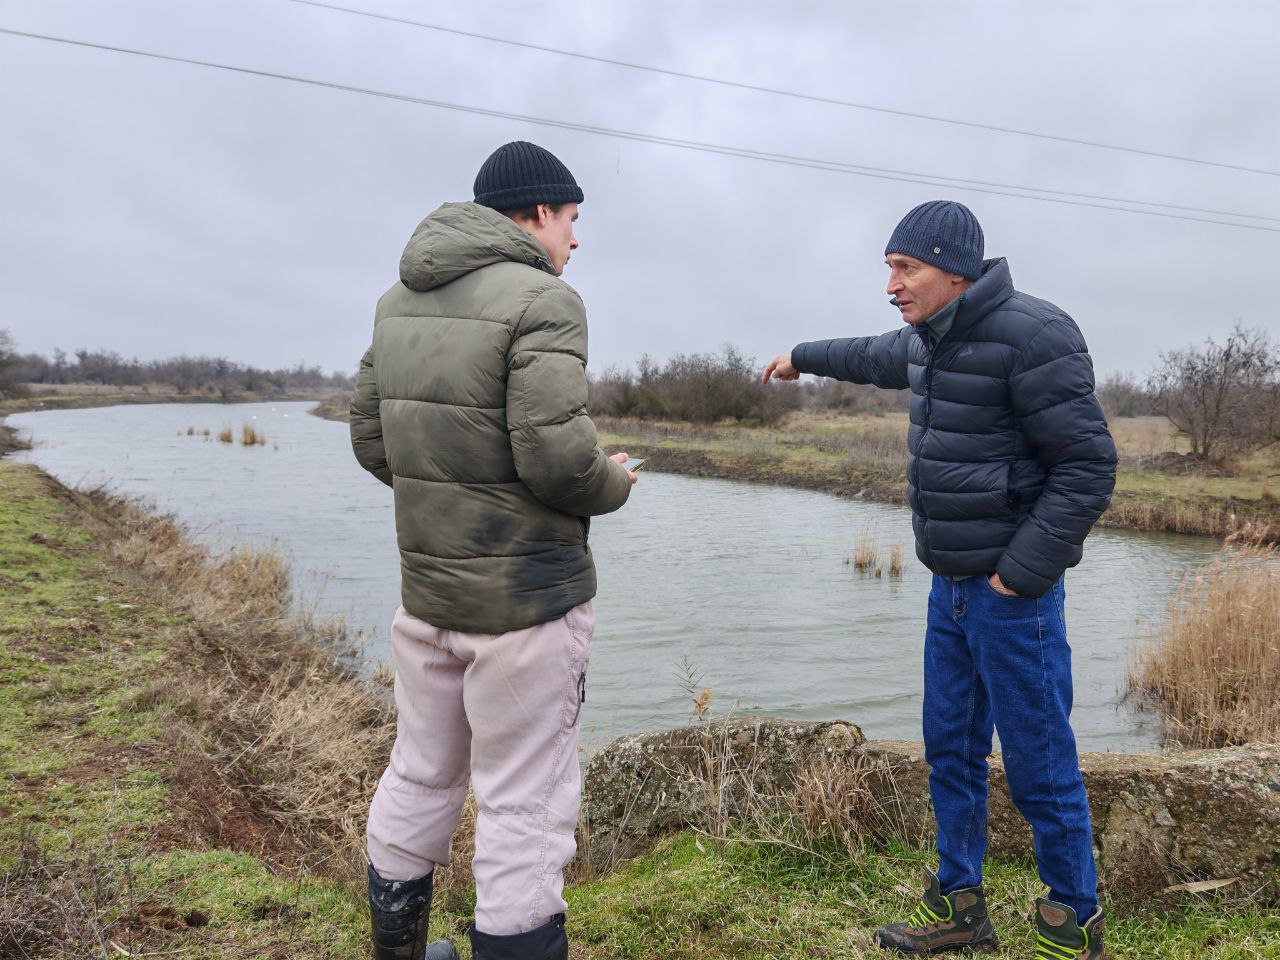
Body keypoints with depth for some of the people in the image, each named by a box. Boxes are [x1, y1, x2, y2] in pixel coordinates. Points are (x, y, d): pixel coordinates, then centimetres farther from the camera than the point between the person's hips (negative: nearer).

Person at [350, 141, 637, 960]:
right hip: (527, 599, -7)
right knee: (524, 808, 5)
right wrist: (615, 484, -2)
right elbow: (558, 457, -22)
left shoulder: (400, 301, 8)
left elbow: (371, 438, 10)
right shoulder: (542, 300, -15)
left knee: (418, 781, 22)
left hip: (425, 591, 8)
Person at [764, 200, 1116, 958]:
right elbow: (879, 358, 32)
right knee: (951, 752, 15)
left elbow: (1089, 467, -18)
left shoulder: (1034, 335, -17)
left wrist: (1021, 574, -18)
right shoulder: (932, 339, 9)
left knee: (1040, 767, 3)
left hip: (1012, 593, -8)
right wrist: (803, 357, 47)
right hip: (951, 587, 8)